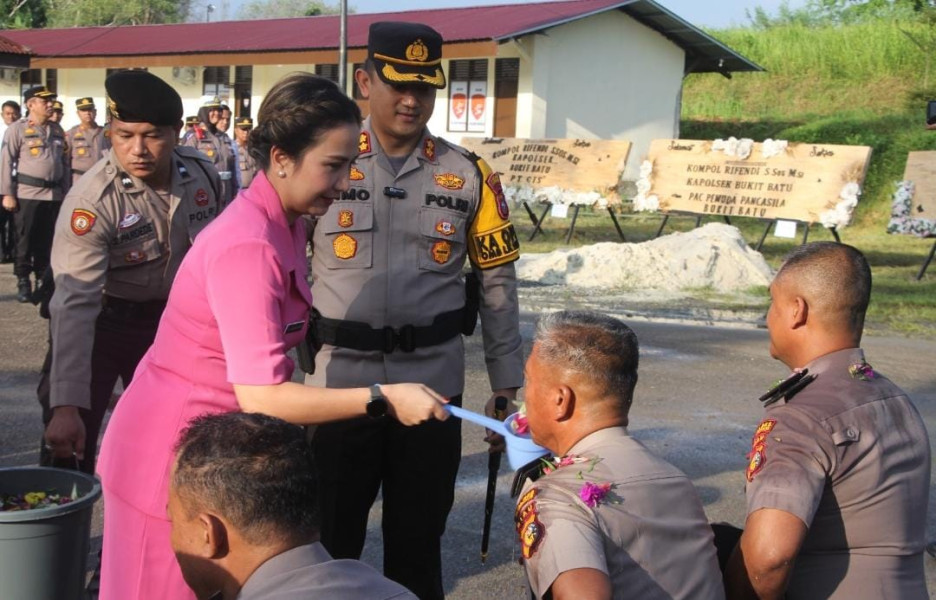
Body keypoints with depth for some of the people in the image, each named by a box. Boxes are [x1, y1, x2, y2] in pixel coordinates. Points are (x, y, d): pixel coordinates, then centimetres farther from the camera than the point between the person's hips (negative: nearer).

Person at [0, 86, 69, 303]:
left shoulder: (57, 130, 13)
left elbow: (65, 162, 16)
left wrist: (66, 192, 13)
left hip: (54, 194, 4)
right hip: (27, 193, -4)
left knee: (46, 240, 10)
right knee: (25, 240, 2)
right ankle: (23, 282, 11)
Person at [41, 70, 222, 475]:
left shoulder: (203, 175, -15)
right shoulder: (91, 201, -29)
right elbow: (75, 304, -34)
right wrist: (67, 404, -40)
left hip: (170, 319, 4)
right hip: (102, 320, -4)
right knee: (67, 447, -8)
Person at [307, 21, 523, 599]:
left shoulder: (468, 176, 2)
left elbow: (497, 282, 6)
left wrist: (506, 380, 5)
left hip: (433, 384, 1)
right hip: (340, 381, 0)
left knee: (418, 536, 13)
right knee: (329, 535, 10)